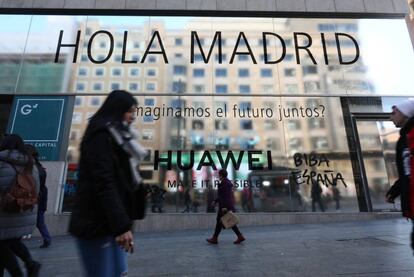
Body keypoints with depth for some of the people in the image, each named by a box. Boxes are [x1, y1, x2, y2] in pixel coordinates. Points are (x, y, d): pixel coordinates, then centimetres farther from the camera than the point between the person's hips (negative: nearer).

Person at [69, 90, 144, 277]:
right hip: (97, 223, -9)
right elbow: (103, 183, -22)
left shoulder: (114, 136, 16)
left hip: (108, 222, 9)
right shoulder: (102, 135, -12)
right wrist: (122, 225, -24)